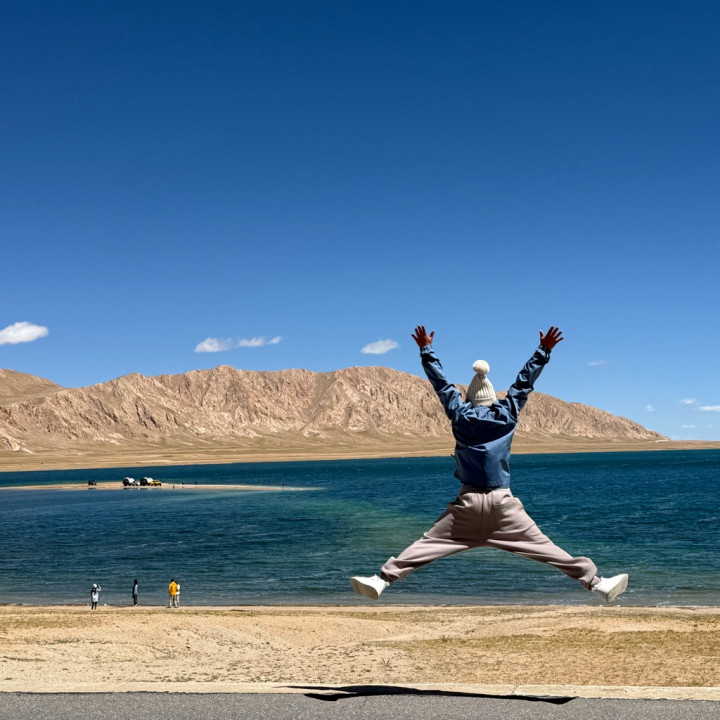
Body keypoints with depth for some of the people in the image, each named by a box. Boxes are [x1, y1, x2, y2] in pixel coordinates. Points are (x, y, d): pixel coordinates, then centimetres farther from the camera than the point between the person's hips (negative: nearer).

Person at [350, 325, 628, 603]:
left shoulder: (459, 414, 4)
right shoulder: (507, 413, 3)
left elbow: (440, 382, 10)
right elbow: (525, 381, 9)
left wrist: (426, 349, 19)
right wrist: (544, 350, 16)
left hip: (468, 503, 0)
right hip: (503, 502, 0)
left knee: (426, 544, 1)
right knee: (543, 547, 2)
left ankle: (382, 579, -8)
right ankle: (596, 583, 2)